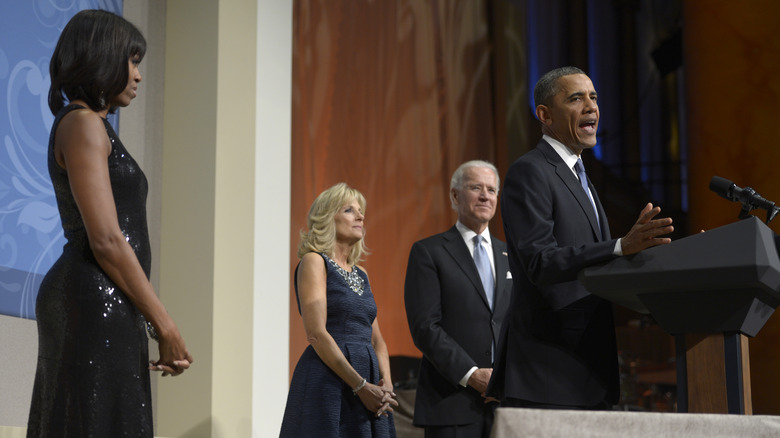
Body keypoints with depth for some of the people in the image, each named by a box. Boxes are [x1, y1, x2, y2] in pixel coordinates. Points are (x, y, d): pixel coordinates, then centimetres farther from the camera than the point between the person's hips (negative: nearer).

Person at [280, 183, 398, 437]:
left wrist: (386, 382, -3)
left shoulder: (360, 274, 18)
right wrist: (361, 386, -16)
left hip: (369, 388, 7)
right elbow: (316, 334, -14)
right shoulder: (314, 261, -3)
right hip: (327, 385, -7)